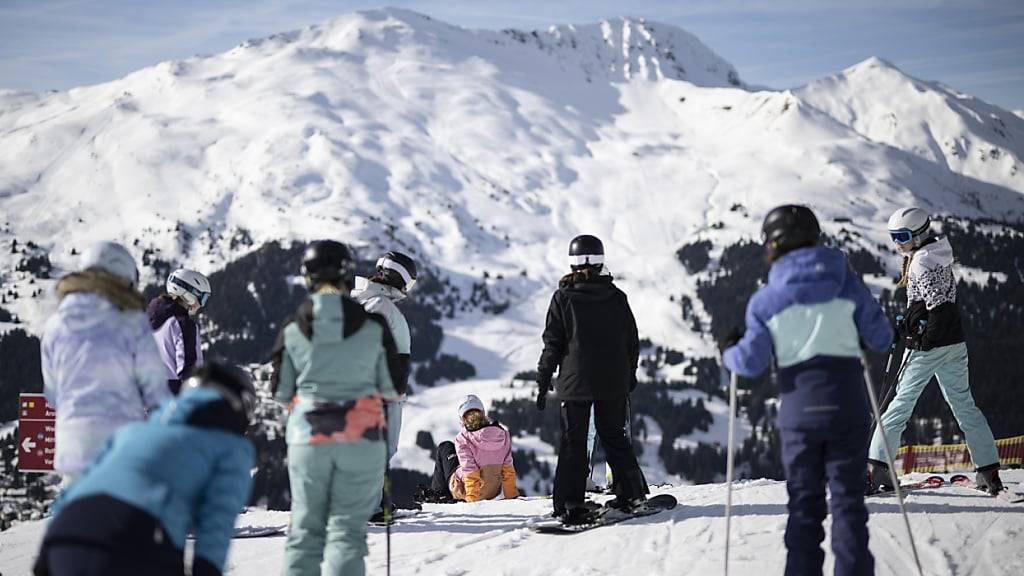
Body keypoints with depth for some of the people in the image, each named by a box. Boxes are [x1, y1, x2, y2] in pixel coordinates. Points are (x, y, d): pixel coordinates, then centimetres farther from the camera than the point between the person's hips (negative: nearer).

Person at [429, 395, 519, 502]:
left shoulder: (463, 438, -20)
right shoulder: (502, 434, -9)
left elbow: (470, 471, -22)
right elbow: (508, 469, -5)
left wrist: (472, 499, -14)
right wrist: (512, 495, 4)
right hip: (493, 492, 4)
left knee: (445, 447, 19)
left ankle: (439, 493, 27)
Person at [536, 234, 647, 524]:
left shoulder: (564, 297, -6)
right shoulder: (616, 297, 1)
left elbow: (553, 343, -5)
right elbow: (632, 340, 9)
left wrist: (543, 381, 2)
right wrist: (630, 374, 23)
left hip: (575, 381, -2)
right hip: (613, 382, 3)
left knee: (573, 441, 1)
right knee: (614, 435, 17)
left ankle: (571, 505, -5)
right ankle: (631, 492, 19)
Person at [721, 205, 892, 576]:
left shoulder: (765, 300, -1)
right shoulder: (846, 283, 1)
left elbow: (751, 363, -2)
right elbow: (881, 339, 5)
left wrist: (729, 352, 19)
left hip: (799, 410, 0)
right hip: (847, 407, 0)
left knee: (805, 506, 10)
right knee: (848, 500, 3)